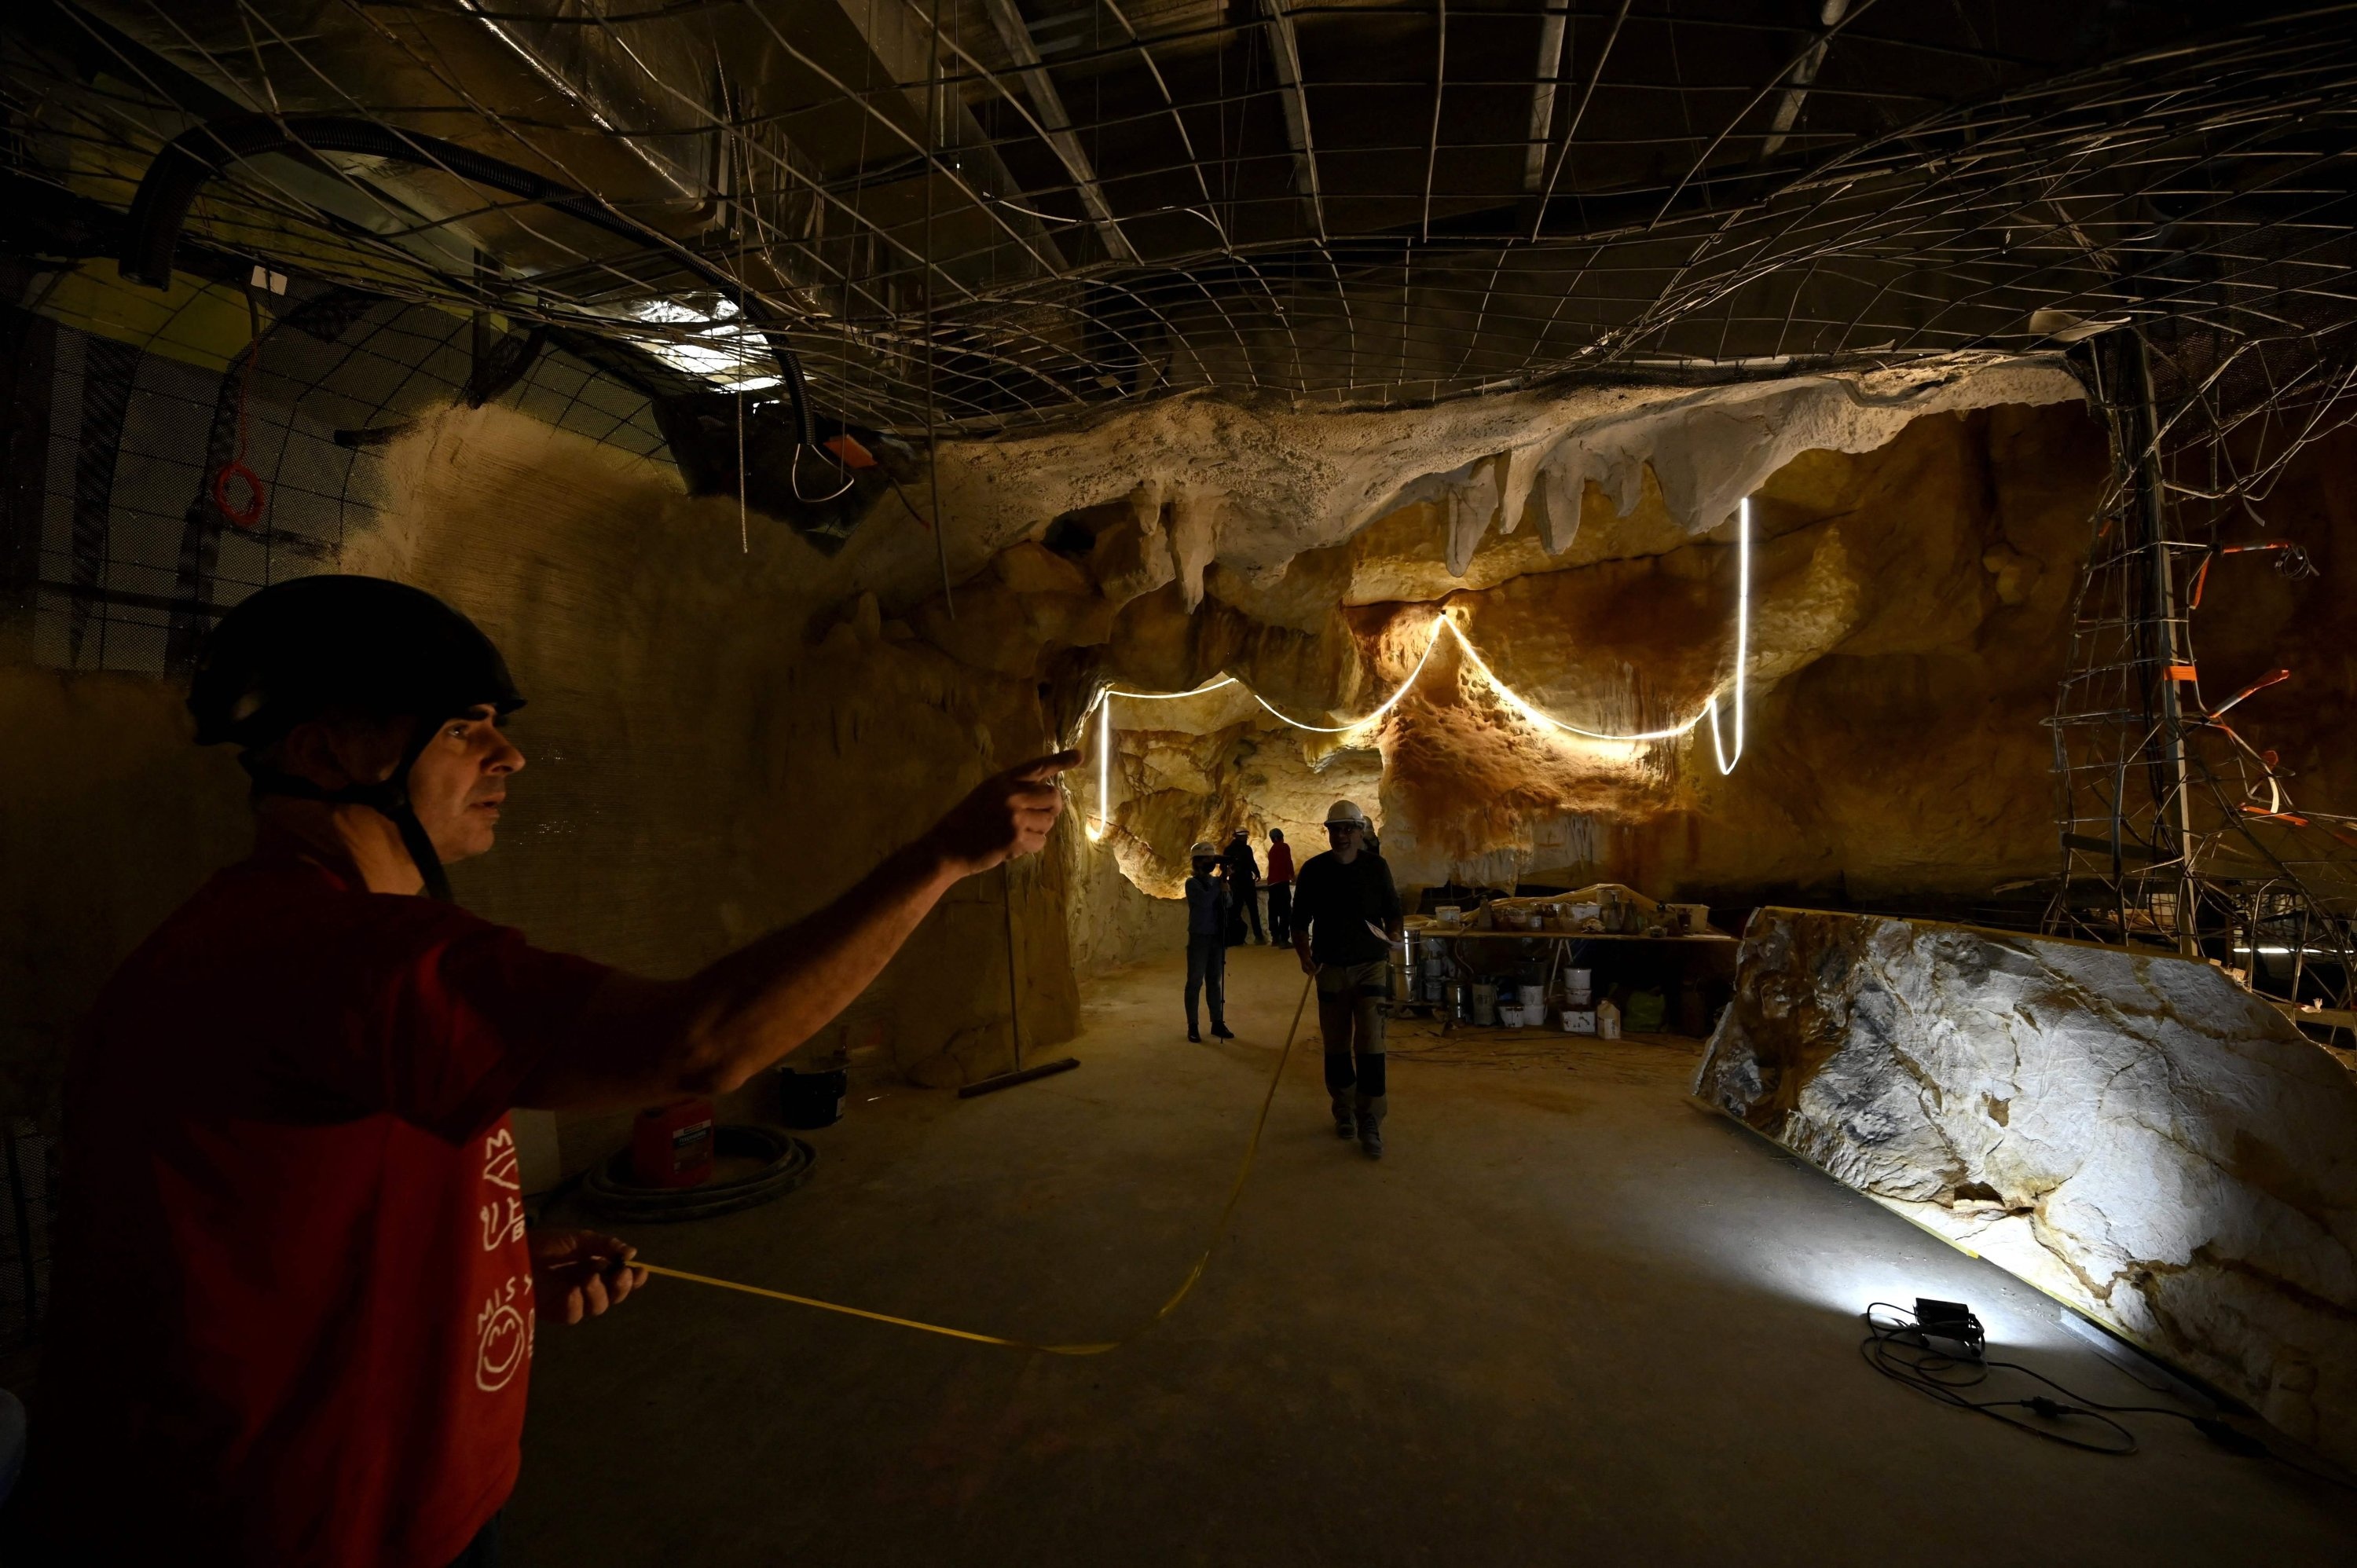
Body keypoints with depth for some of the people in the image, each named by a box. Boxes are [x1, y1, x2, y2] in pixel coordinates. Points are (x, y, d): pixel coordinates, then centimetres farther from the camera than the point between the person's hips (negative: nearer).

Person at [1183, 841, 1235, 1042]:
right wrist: (1219, 881, -17)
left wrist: (1225, 889, -13)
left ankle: (1217, 1022, 19)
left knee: (1215, 981, 11)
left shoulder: (1216, 881, 10)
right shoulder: (1193, 883, -8)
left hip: (1217, 937, 6)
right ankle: (1192, 1026, 5)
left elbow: (1229, 905, 3)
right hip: (1199, 938, -6)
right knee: (1195, 982, 0)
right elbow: (1205, 901, -25)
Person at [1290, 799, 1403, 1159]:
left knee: (1370, 1044, -9)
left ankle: (1369, 1123, 1)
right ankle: (1343, 1111, 30)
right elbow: (1300, 920, 4)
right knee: (1336, 1045, 11)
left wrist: (1392, 935, -12)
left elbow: (1392, 912, 8)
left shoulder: (1376, 867, 0)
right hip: (1330, 967, 2)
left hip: (1371, 964, -1)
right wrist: (1304, 954, -11)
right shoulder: (1314, 870, 0)